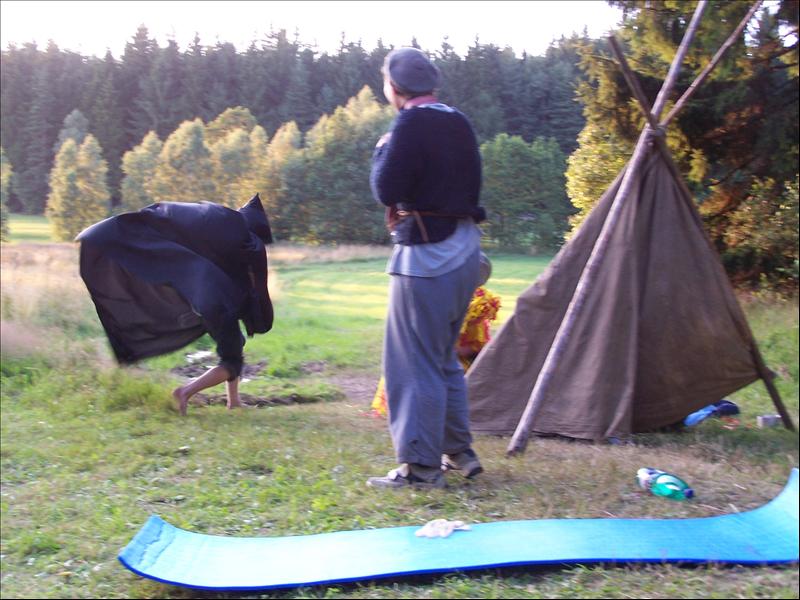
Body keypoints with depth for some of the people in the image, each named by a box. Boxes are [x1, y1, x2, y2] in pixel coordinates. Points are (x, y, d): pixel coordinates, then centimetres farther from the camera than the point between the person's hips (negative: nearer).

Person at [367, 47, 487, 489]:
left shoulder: (411, 124, -13)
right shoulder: (458, 123, 12)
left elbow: (386, 190, -16)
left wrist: (382, 150, 0)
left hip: (426, 257, -9)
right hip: (465, 249, 9)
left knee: (415, 361, -3)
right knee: (444, 357, 19)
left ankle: (420, 466, 1)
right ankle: (459, 452, 26)